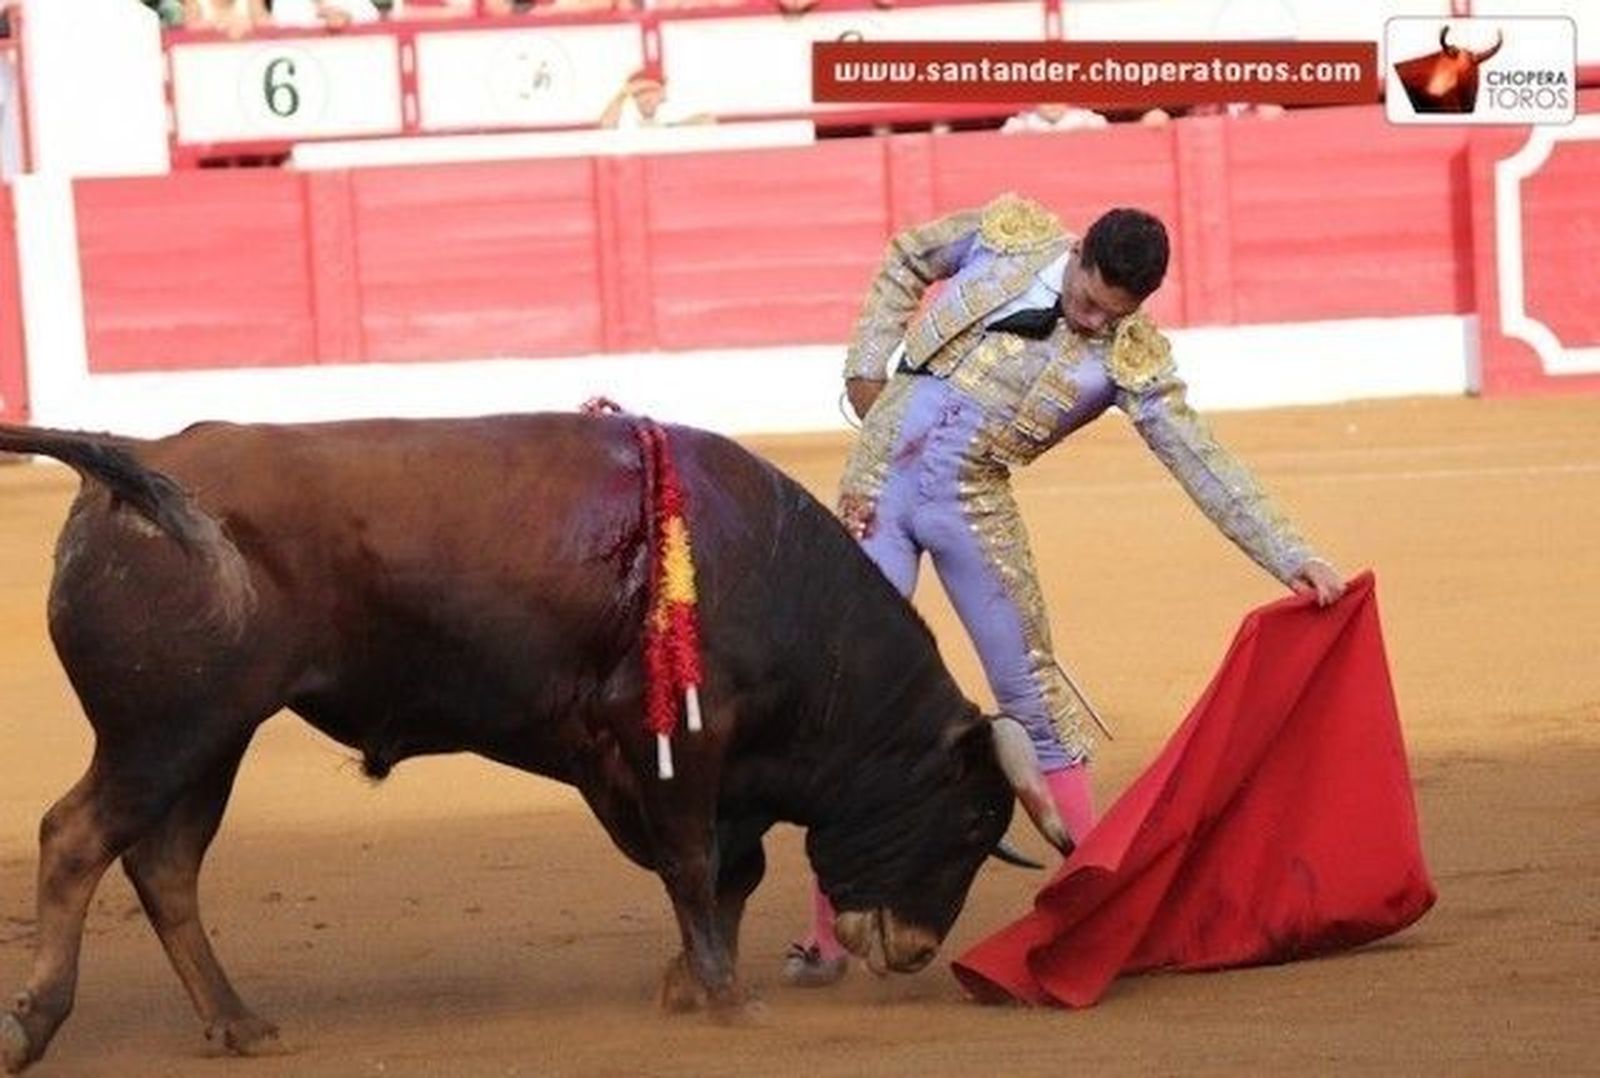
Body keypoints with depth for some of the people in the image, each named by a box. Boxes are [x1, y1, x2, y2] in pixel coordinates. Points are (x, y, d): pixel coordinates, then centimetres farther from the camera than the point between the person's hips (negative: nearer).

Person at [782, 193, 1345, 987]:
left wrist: (1290, 558, -17)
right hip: (883, 471, 0)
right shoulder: (1008, 234, -2)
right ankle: (824, 932, 2)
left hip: (974, 504, 0)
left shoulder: (1132, 358, -6)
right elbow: (905, 263, 15)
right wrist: (869, 367, 4)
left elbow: (1203, 465, -9)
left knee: (1032, 690, 1)